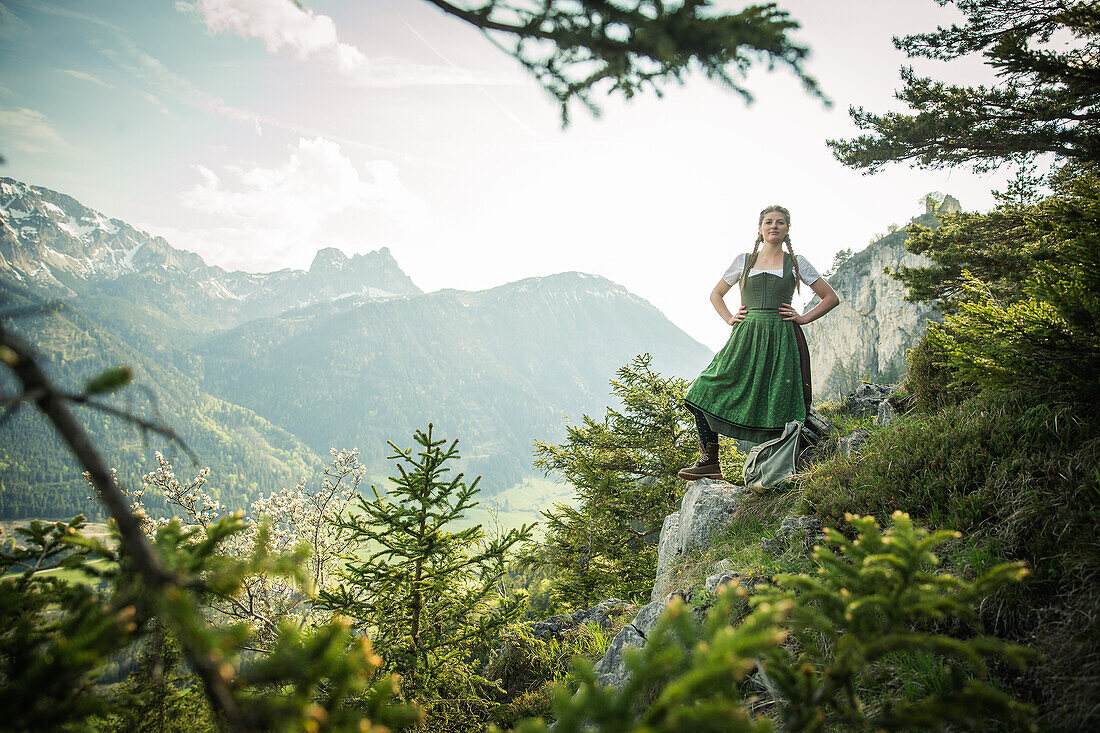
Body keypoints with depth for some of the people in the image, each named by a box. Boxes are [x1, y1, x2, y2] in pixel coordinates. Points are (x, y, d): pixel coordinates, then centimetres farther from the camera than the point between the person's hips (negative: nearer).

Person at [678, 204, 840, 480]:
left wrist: (803, 318, 3)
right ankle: (709, 461, -3)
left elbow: (831, 298, 14)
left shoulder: (796, 263, 10)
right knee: (705, 393, -10)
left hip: (781, 341, -2)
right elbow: (716, 294, 26)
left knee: (777, 404, -9)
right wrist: (730, 318, 10)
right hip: (746, 339, 2)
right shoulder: (744, 260, 14)